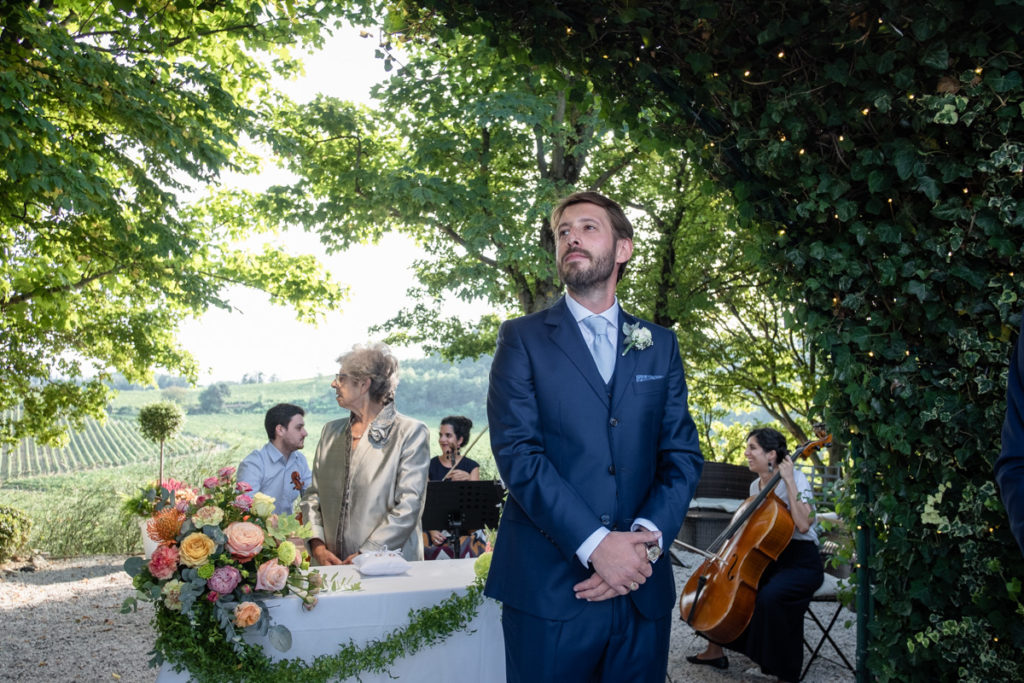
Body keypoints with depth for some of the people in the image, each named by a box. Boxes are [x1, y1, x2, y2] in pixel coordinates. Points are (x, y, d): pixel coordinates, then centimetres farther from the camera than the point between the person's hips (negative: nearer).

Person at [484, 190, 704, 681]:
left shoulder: (660, 346, 12)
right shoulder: (523, 339, 3)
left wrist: (646, 538, -12)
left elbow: (683, 455, 6)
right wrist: (595, 544, -17)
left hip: (642, 591, 3)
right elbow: (517, 452, -8)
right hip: (547, 587, -2)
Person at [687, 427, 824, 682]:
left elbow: (803, 524, -29)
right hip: (770, 558, 8)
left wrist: (789, 481, -26)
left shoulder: (795, 479, -13)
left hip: (801, 562, -8)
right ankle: (715, 651, 12)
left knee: (769, 597, -35)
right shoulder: (755, 486, 9)